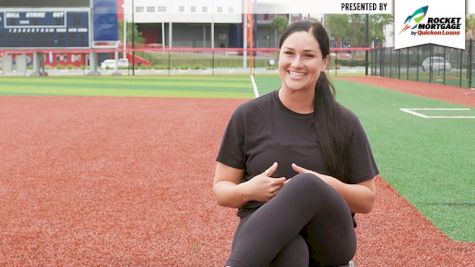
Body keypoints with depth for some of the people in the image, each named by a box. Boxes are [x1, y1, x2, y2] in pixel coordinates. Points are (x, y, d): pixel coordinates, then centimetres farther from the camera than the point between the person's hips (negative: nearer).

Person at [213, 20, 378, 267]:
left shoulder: (345, 123, 7)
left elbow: (367, 201, 10)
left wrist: (330, 186, -11)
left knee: (307, 184, -37)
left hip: (328, 238, 1)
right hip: (264, 230, 0)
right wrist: (248, 190, -12)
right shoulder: (248, 116, 8)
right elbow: (221, 189, 11)